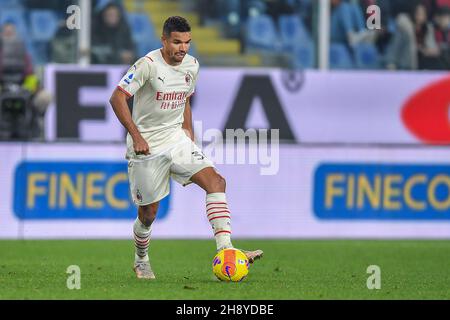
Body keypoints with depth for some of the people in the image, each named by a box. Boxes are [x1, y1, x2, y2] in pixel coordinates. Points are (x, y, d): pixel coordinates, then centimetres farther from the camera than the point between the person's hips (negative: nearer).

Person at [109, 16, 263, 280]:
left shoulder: (191, 65, 4)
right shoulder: (148, 65, -17)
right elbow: (117, 98, -19)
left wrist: (189, 135, 14)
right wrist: (136, 137, -23)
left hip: (177, 139, 5)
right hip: (147, 147, -5)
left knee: (215, 181, -16)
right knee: (148, 213, 3)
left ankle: (225, 249, -24)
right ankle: (141, 262, 31)